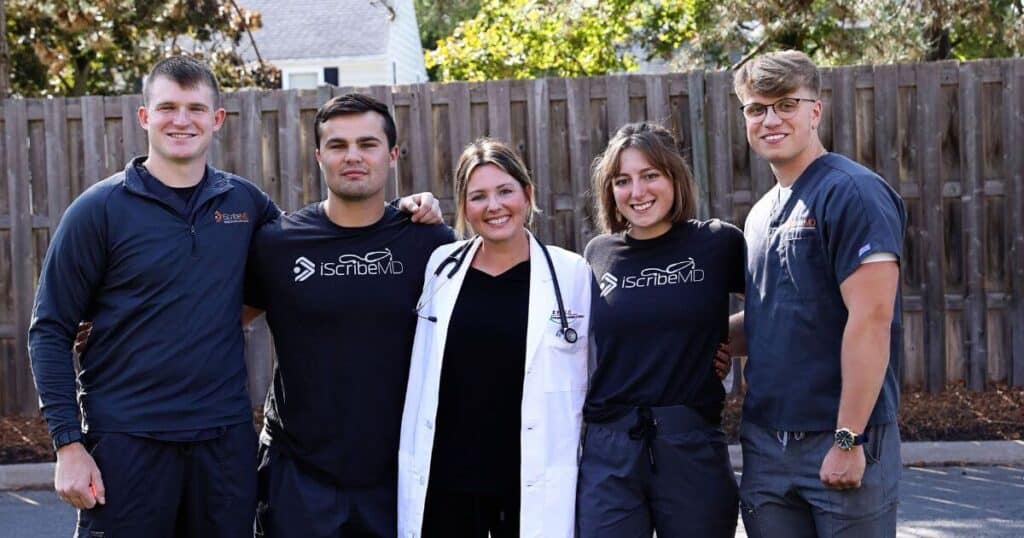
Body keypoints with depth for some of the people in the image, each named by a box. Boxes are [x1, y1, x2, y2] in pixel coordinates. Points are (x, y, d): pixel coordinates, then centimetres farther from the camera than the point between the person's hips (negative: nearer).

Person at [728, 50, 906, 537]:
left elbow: (871, 320, -18)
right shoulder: (762, 214, 14)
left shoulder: (853, 193, -11)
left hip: (838, 442, -7)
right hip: (765, 443, 7)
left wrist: (848, 440, -20)